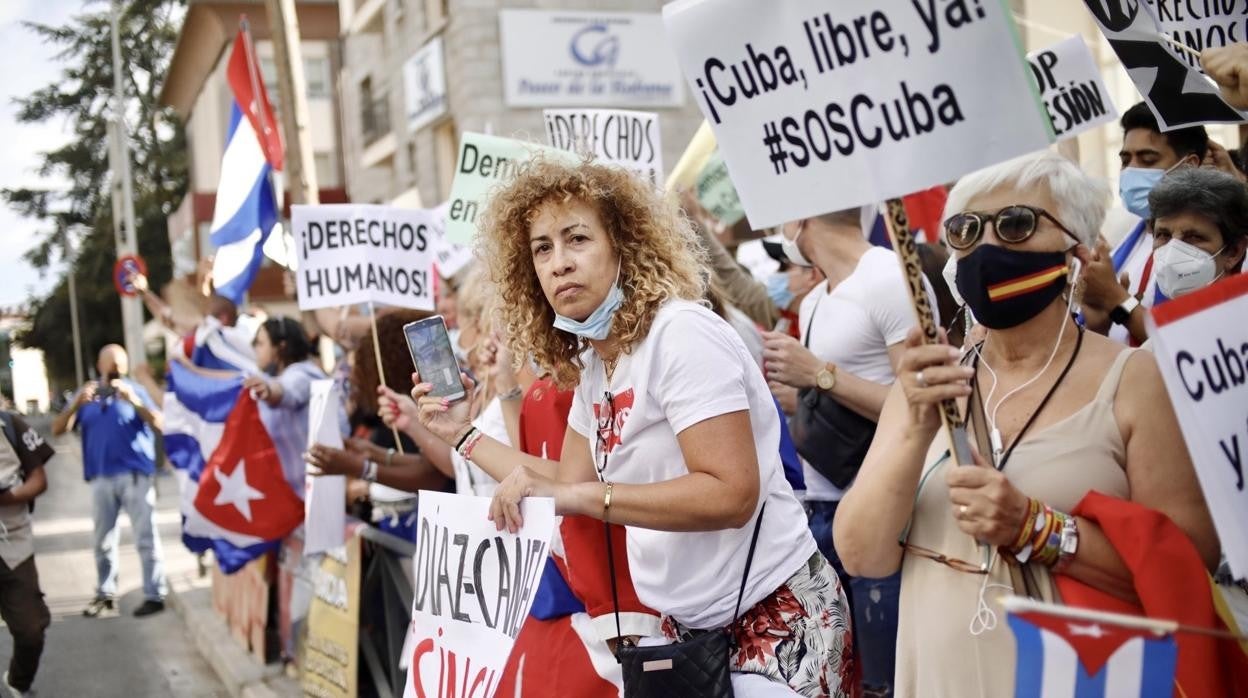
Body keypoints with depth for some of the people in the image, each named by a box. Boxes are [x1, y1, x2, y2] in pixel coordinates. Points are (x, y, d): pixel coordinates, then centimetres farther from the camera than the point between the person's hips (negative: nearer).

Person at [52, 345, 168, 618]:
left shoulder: (135, 391, 3)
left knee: (146, 538, -4)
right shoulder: (86, 394, 13)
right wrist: (77, 404, -12)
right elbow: (57, 429, 4)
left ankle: (155, 595, -2)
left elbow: (159, 424, -10)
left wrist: (133, 401, -23)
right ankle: (105, 593, 20)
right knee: (104, 541, 11)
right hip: (101, 478, 4)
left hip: (135, 475, -4)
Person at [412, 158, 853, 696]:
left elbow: (732, 495, -28)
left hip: (774, 618, -8)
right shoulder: (590, 364, 6)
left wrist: (577, 497, -32)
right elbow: (571, 484, 12)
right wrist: (463, 434, 11)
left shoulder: (681, 335, -20)